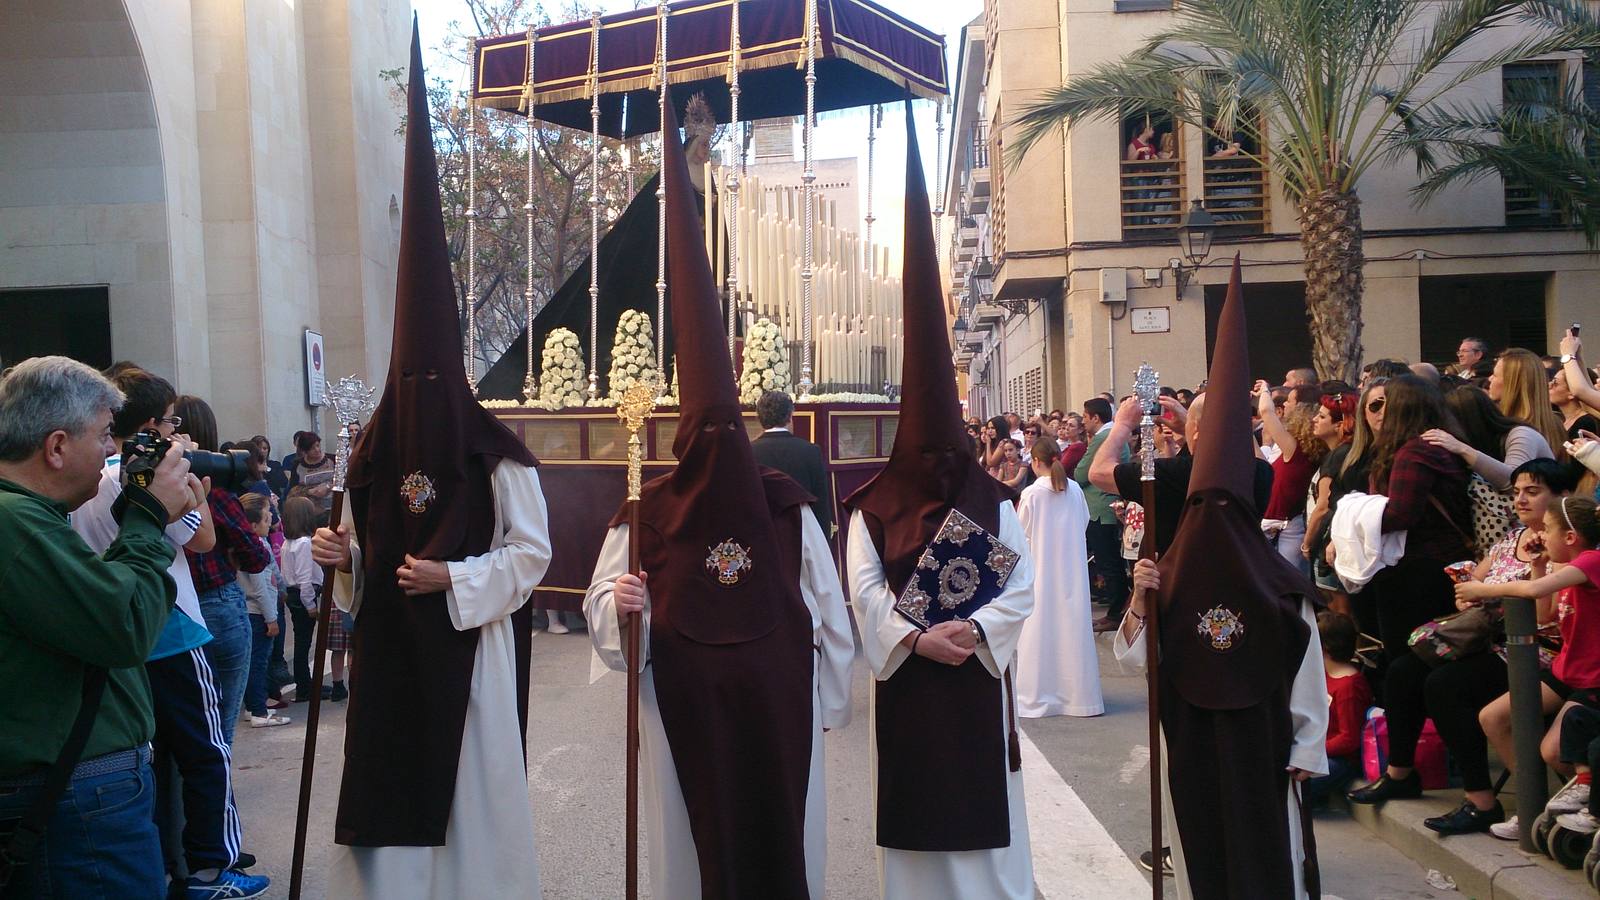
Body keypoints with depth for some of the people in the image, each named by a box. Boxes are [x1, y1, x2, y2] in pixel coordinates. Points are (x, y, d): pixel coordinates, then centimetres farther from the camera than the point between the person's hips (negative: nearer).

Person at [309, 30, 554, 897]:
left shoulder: (498, 456, -11)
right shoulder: (373, 454, 5)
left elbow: (531, 551, -8)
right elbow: (365, 545, 16)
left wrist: (452, 579, -18)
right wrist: (341, 554, -5)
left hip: (470, 647, -4)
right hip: (391, 646, 5)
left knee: (471, 783, 5)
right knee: (390, 785, 8)